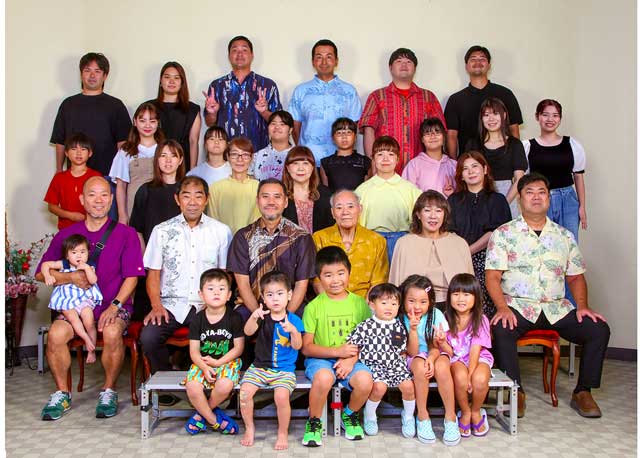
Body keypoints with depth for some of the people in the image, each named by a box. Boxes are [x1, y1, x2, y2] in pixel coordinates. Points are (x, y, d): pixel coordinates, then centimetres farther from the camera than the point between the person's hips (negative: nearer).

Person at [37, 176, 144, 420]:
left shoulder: (126, 234, 3)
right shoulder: (66, 235, 10)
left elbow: (132, 277, -2)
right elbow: (41, 273, 8)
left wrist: (115, 306, -16)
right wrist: (71, 277, -10)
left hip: (115, 305, -2)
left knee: (112, 332, -33)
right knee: (56, 333, -26)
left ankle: (108, 391, -9)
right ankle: (62, 393, -3)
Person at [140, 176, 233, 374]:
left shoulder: (221, 231, 7)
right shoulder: (162, 231, 8)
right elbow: (153, 273, 8)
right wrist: (157, 306, -7)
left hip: (207, 307, -1)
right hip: (171, 304, 1)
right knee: (148, 337, -26)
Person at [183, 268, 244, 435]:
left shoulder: (234, 318, -5)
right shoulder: (197, 319, -1)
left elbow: (238, 348, -5)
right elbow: (194, 351, -1)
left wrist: (217, 362, -13)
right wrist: (205, 367, -19)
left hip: (227, 361, -2)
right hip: (202, 363, 2)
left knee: (225, 386, -32)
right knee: (192, 388, -26)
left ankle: (202, 414, -1)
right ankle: (214, 420, -1)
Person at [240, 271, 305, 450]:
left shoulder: (293, 320, -2)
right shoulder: (263, 317, 3)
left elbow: (297, 346, -9)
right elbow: (248, 332, -14)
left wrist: (293, 330, -29)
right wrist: (253, 317, -34)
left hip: (284, 370, -2)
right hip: (260, 366, 3)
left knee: (281, 396, -28)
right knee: (245, 391, -20)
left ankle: (283, 433, -2)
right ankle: (249, 427, 7)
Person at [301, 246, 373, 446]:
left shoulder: (359, 304, 4)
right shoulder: (314, 307, -1)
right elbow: (306, 347, -3)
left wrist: (352, 358, -16)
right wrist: (337, 351, -15)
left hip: (351, 359, 2)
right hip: (320, 359, -2)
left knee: (365, 381, -28)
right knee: (323, 377, -35)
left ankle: (350, 415, 6)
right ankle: (314, 421, -5)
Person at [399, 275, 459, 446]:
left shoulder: (435, 315, -10)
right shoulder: (401, 318, -12)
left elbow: (435, 347, -7)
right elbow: (412, 352, -14)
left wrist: (431, 359, -29)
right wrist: (413, 329, -28)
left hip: (435, 355, 1)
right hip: (413, 358, -1)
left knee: (442, 366, -32)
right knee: (420, 365, -34)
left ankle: (450, 417, -18)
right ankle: (422, 417, -20)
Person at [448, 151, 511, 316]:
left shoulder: (497, 200, 10)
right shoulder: (454, 200, 17)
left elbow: (494, 233, -2)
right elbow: (450, 232, 6)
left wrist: (468, 251, -11)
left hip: (486, 259, -1)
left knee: (484, 308, -17)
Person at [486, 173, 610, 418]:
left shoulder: (564, 236, 16)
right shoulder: (503, 233, 4)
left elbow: (575, 277, 17)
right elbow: (493, 276, -4)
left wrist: (582, 306, -1)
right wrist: (502, 307, -19)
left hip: (557, 308, 4)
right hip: (517, 306, -3)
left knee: (599, 329, -15)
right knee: (500, 330, -33)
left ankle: (583, 392, 1)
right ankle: (516, 392, -15)